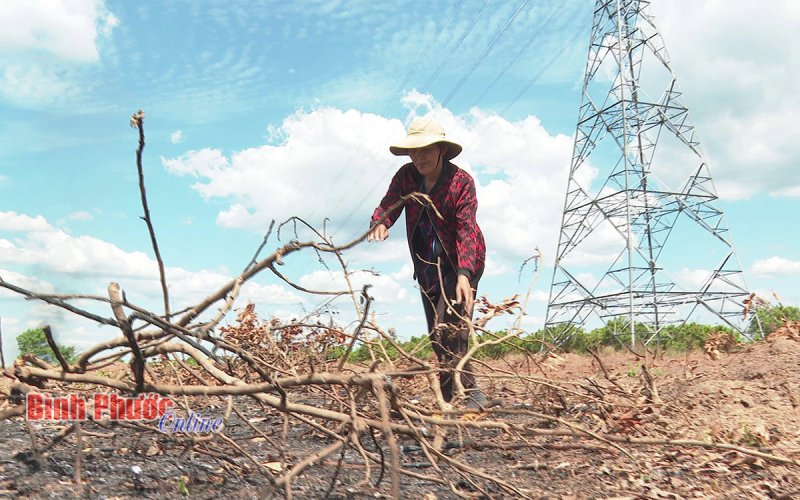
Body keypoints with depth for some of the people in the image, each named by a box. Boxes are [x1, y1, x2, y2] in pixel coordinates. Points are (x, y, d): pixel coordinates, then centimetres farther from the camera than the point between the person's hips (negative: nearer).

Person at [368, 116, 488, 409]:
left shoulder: (462, 182, -19)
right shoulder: (406, 176, -7)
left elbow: (466, 229, -28)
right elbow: (388, 204, -15)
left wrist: (464, 274, -41)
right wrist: (380, 223, -41)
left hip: (460, 266, -6)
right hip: (427, 269, 6)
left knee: (447, 331, -18)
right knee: (437, 339, 12)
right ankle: (472, 393, 27)